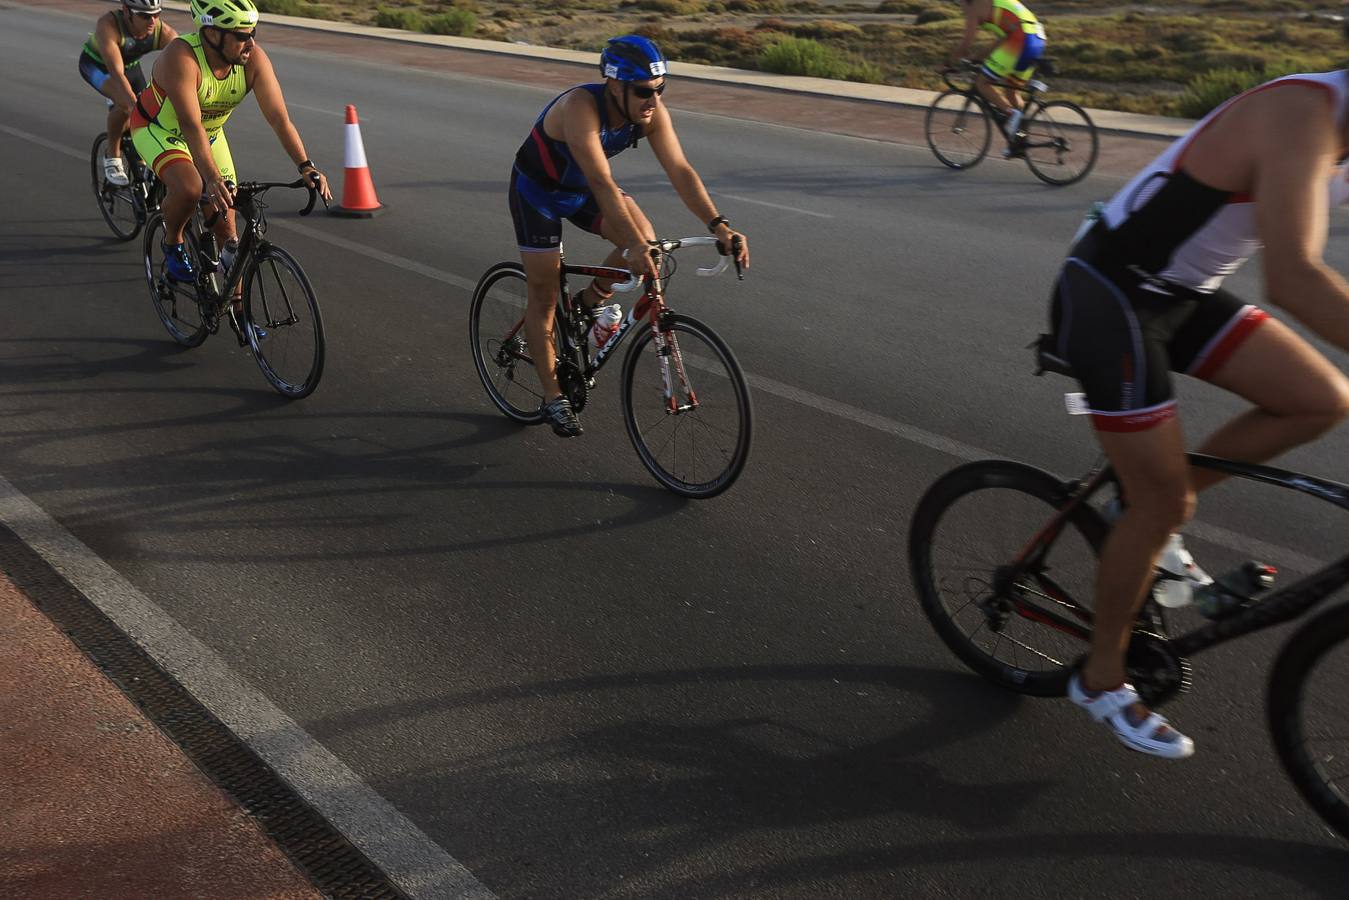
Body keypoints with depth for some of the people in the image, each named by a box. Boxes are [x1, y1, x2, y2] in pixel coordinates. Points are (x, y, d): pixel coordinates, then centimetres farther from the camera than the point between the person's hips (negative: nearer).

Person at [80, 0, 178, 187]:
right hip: (96, 64, -4)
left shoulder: (164, 32, -31)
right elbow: (117, 73, -49)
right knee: (124, 104, -31)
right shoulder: (108, 24, -40)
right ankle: (112, 157, -9)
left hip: (130, 65, 4)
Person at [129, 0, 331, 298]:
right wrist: (212, 179, -55)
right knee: (189, 188, -34)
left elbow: (280, 118, -26)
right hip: (158, 129, -4)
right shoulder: (181, 57, -35)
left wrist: (307, 167, -38)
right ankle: (173, 243, -2)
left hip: (209, 134, 5)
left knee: (226, 230, -1)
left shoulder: (254, 59, -23)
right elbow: (190, 125, -43)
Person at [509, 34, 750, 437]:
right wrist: (633, 245, -55)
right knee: (544, 296, -1)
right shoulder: (581, 106, -37)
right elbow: (601, 182, -46)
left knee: (644, 238, -21)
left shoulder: (652, 114, -20)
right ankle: (552, 396, 14)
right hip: (537, 190, -5)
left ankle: (593, 299, 7)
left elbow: (681, 171, -26)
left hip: (582, 190, 5)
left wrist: (719, 226, -38)